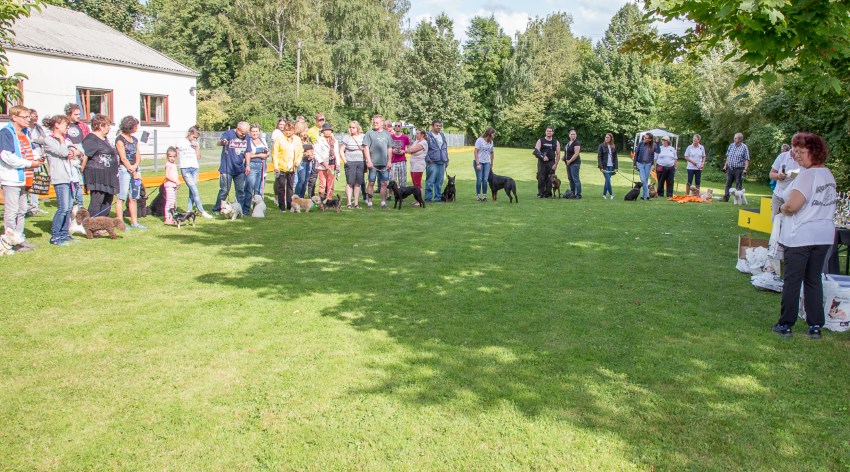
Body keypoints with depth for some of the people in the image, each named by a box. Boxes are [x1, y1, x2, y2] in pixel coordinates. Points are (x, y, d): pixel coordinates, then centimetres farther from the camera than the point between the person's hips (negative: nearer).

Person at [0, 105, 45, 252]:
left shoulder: (24, 134, 18)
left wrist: (36, 159, 2)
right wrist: (29, 164, -17)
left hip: (23, 178, 9)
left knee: (22, 210, 15)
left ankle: (19, 238, 23)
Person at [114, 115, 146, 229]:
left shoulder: (134, 139, 17)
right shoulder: (120, 139, -5)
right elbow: (123, 158, -10)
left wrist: (136, 165, -7)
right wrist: (133, 172, -9)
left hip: (135, 170, 7)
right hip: (124, 169, -7)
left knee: (134, 198, 8)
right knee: (122, 198, -5)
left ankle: (134, 222, 13)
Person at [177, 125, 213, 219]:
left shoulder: (196, 144, 12)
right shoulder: (181, 142, 1)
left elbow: (198, 157, 8)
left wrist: (196, 147, -2)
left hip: (195, 168, 5)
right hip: (185, 169, -5)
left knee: (192, 192, 2)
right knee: (195, 191, -9)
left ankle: (188, 211, 8)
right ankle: (202, 211, -8)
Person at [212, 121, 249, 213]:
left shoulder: (246, 137, 6)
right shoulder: (229, 134, -9)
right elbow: (219, 143, -25)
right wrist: (222, 142, -49)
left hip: (240, 169, 5)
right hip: (227, 169, -5)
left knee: (241, 190, 9)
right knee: (224, 190, -1)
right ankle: (216, 209, 11)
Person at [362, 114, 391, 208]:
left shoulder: (386, 134, 11)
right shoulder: (370, 133, 2)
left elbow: (389, 149, 14)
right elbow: (366, 148, -2)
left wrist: (389, 161, 6)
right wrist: (368, 161, -10)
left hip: (384, 164, 3)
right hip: (373, 163, -3)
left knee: (384, 183, 4)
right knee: (371, 183, 0)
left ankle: (383, 202, 11)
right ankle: (369, 202, 6)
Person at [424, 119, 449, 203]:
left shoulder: (442, 136, 18)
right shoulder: (428, 136, -4)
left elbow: (445, 148, 24)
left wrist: (447, 160, 19)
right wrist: (428, 160, -12)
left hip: (442, 163, 6)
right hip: (432, 163, -6)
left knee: (439, 182, 9)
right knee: (430, 181, -5)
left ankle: (438, 197, 16)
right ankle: (428, 197, 1)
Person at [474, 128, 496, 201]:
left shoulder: (491, 142, 8)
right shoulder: (480, 140, -10)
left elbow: (492, 153, 19)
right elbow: (475, 152, -12)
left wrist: (491, 164, 19)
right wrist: (477, 164, -16)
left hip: (487, 163, 4)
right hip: (478, 162, -4)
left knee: (485, 180, -2)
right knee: (479, 179, -2)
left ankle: (484, 196, 6)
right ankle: (479, 196, 6)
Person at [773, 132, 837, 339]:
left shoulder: (807, 175, -17)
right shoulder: (829, 175, 10)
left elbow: (792, 206, -24)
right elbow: (828, 205, 17)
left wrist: (781, 208, -2)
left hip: (800, 236, -8)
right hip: (824, 235, 8)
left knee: (792, 280, 2)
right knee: (814, 280, 13)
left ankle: (785, 324, 10)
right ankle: (815, 326, 15)